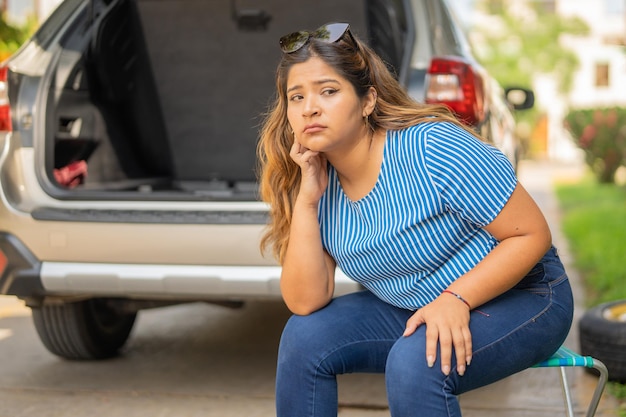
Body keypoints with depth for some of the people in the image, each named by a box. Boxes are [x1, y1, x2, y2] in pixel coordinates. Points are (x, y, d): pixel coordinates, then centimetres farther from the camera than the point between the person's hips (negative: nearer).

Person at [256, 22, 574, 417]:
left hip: (518, 297, -6)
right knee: (304, 334, -11)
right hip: (411, 308, 6)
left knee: (415, 362, -33)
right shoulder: (319, 179, -6)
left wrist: (456, 299, -31)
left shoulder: (434, 148, -25)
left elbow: (533, 235, -20)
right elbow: (306, 302, -13)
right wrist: (306, 200, -21)